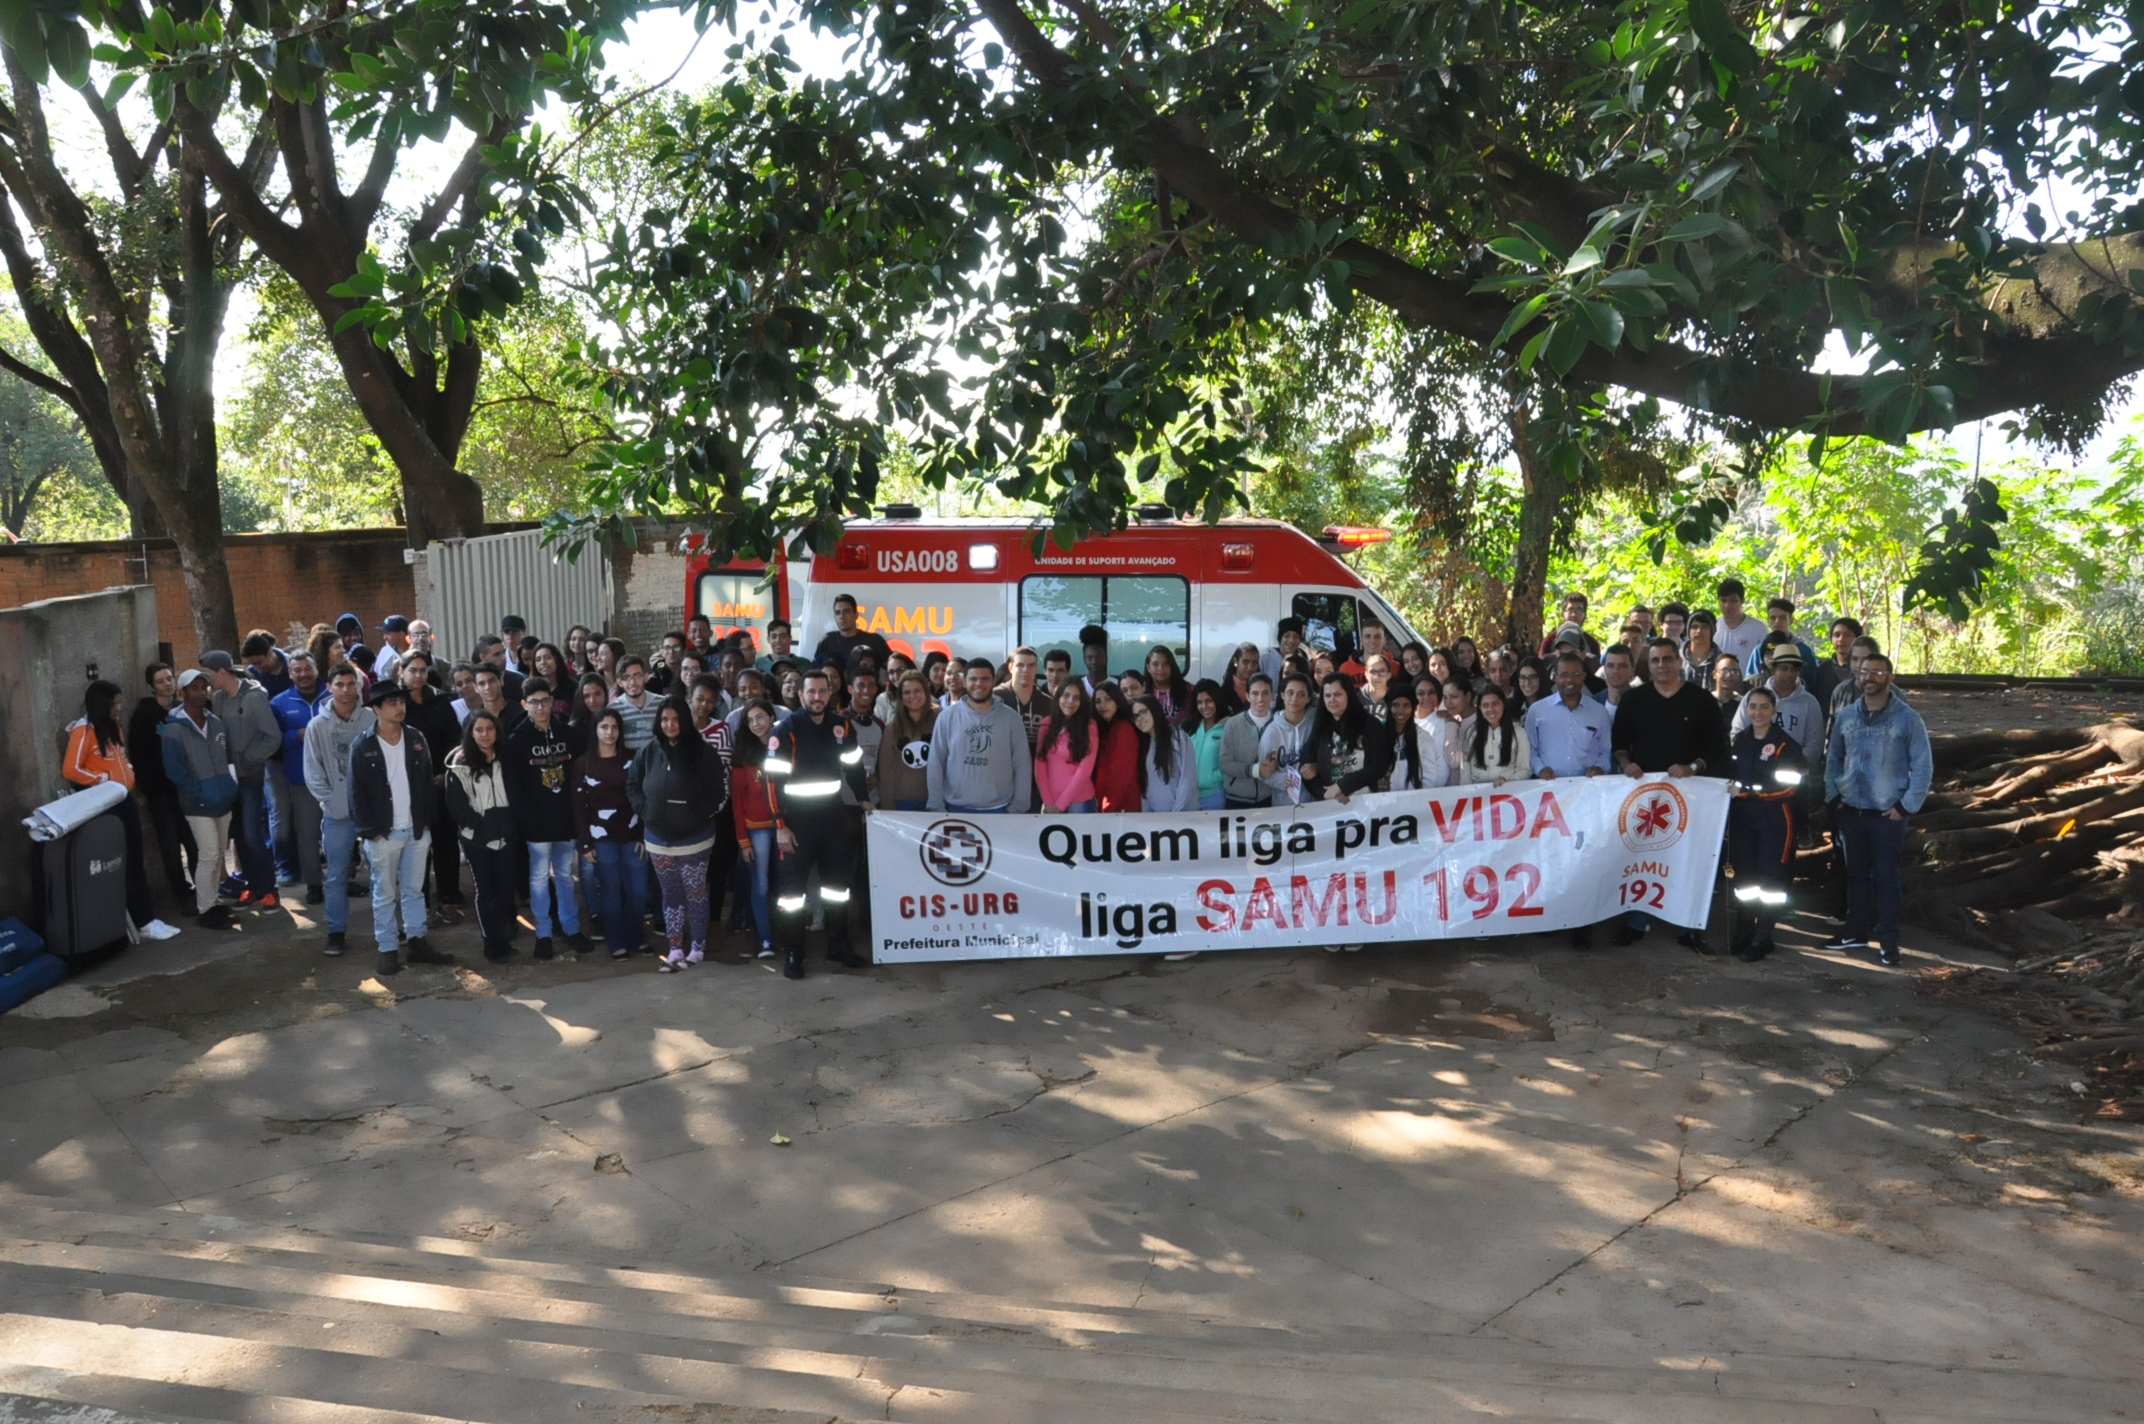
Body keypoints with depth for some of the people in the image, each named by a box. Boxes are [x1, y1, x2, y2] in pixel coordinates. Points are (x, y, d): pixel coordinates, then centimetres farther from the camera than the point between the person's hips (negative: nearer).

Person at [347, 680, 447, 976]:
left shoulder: (416, 738, 4)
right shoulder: (363, 746, -8)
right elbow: (357, 793, -7)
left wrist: (426, 821, 2)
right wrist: (369, 830, -11)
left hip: (417, 830, 4)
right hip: (382, 833, -3)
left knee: (414, 890, 12)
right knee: (385, 895, 6)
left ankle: (417, 943, 21)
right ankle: (387, 950, 13)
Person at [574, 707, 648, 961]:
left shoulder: (631, 760, 5)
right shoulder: (582, 764, 0)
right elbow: (579, 806, -1)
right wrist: (585, 843, -6)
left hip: (632, 835, 2)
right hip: (602, 838, -1)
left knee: (638, 891, 3)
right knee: (611, 891, 4)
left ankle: (634, 939, 20)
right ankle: (616, 943, 15)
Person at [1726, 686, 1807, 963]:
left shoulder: (1786, 745, -8)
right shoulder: (1738, 739, 9)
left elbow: (1789, 787, -14)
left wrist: (1747, 790, -15)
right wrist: (1730, 790, 2)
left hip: (1774, 820, -5)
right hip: (1741, 817, 5)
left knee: (1770, 879, 1)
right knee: (1743, 876, 9)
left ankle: (1762, 939, 11)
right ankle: (1743, 934, 20)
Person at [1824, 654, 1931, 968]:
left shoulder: (1907, 718, -7)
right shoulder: (1846, 716, 5)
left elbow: (1923, 766, -6)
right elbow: (1834, 758, 14)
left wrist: (1906, 806, -10)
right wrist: (1833, 796, 5)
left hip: (1888, 813, -4)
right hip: (1850, 811, 4)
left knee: (1886, 876, 1)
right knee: (1856, 873, 13)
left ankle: (1888, 940, 8)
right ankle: (1857, 931, 23)